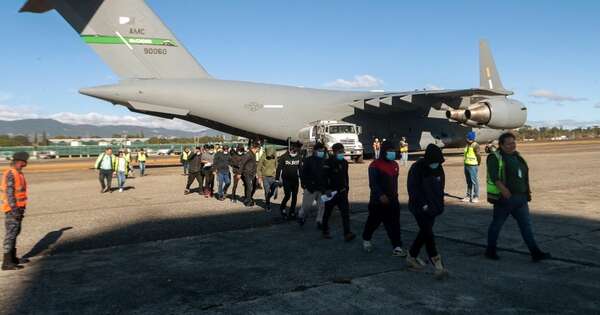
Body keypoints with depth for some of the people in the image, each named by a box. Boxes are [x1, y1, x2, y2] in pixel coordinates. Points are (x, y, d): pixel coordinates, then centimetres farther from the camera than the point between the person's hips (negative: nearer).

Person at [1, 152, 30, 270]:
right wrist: (14, 210, -24)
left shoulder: (18, 173, 12)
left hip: (18, 208, 10)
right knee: (10, 234, -7)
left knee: (15, 232, 16)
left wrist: (21, 208, 20)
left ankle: (12, 258, 26)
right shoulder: (10, 174, -18)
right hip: (12, 209, -10)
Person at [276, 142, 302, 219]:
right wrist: (277, 179, -7)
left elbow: (300, 169, 11)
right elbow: (279, 168, -3)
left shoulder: (299, 157, 4)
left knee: (294, 197, 5)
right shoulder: (284, 157, -6)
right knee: (287, 195, -12)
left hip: (295, 180, 4)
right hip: (286, 180, -4)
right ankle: (282, 208, 15)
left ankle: (292, 212, 17)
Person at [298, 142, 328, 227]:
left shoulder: (324, 161, 8)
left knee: (322, 206, 0)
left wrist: (326, 186, 4)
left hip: (321, 188, 4)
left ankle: (320, 222, 12)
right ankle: (301, 217, 28)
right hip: (310, 188, -3)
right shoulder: (308, 160, -3)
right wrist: (305, 185, -8)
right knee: (306, 205, 4)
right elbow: (302, 173, -3)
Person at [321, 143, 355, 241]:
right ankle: (325, 232, 26)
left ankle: (347, 234, -9)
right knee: (327, 213, 9)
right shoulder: (329, 162, -12)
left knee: (345, 212, -7)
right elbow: (324, 177, -17)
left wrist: (346, 187, 17)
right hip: (330, 192, -5)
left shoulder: (344, 162, 9)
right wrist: (327, 189, -23)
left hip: (342, 192, 5)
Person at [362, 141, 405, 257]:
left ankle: (397, 247, 0)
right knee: (373, 221, 9)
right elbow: (373, 183, -19)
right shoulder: (375, 165, -12)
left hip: (392, 200, 6)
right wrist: (380, 195, -29)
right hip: (378, 200, -6)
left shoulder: (395, 165, 10)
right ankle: (366, 239, 32)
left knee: (394, 224, 0)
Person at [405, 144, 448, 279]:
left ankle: (411, 256, 31)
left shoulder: (439, 168, 3)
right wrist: (423, 205, -18)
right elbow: (412, 189, -16)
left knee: (424, 233, 13)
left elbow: (441, 187, 14)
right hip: (419, 208, -7)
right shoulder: (416, 169, -16)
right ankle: (437, 265, -11)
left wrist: (439, 204, 6)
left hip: (432, 207, 7)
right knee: (428, 234, -10)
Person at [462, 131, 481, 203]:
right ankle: (468, 196, 19)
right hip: (466, 165, 8)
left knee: (474, 181, -5)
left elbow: (478, 155, -16)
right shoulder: (467, 145, 13)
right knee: (468, 182, 13)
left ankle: (476, 197, 1)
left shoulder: (475, 145, -14)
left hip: (473, 166, -8)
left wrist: (478, 164, -4)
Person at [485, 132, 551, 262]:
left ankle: (535, 253, 8)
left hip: (520, 198, 7)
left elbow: (524, 175, 23)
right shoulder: (495, 158, -10)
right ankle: (490, 250, 19)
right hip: (504, 198, -7)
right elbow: (494, 176, -23)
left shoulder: (517, 156, 14)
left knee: (526, 224, 5)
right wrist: (503, 189, -34)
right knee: (497, 224, 5)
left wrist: (527, 188, 17)